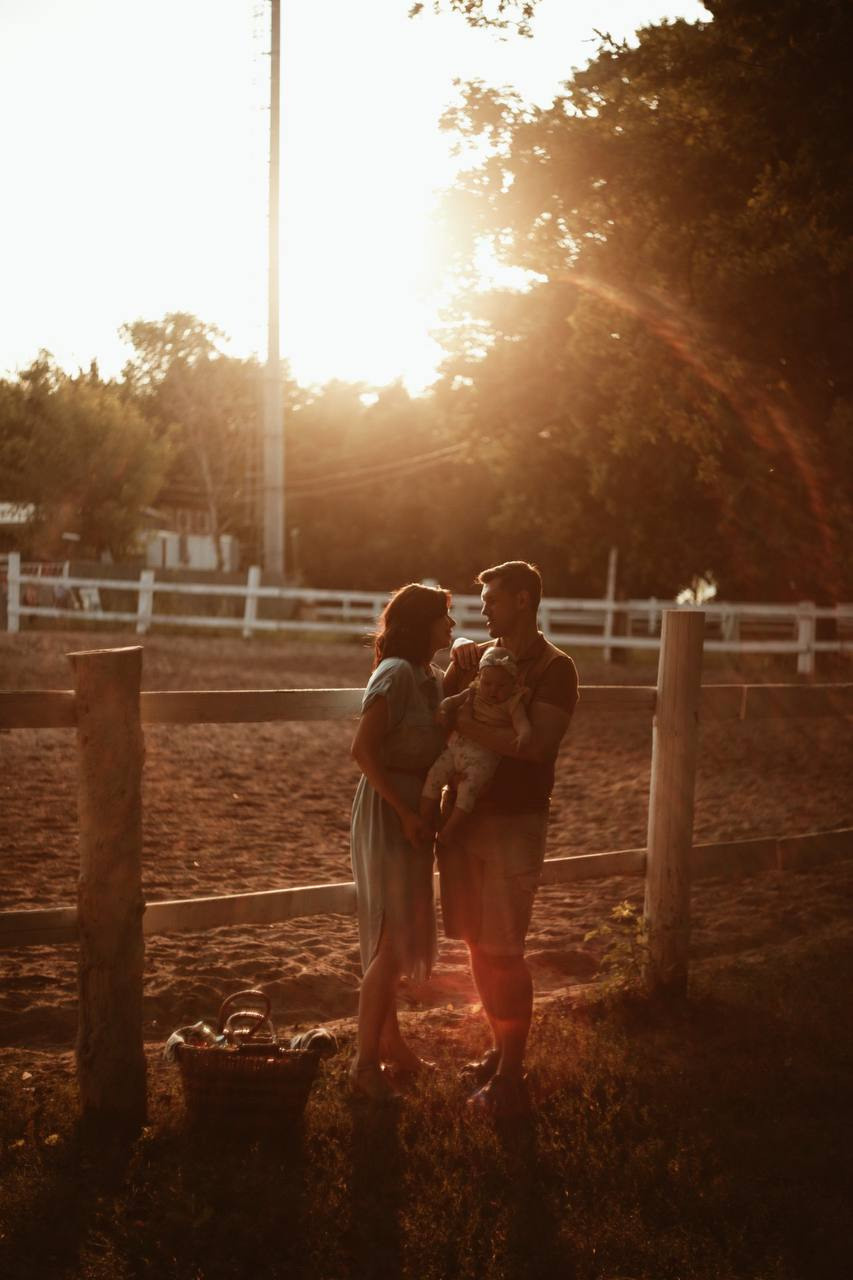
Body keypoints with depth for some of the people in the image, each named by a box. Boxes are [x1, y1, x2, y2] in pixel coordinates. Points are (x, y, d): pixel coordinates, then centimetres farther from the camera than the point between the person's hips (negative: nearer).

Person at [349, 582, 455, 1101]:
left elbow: (442, 743, 9)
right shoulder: (397, 674, -17)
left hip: (414, 809, 9)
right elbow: (363, 750, -22)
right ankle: (366, 1063, -2)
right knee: (392, 940, -8)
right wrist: (405, 813, -22)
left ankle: (391, 1043, 30)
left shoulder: (432, 678, 10)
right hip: (387, 808, -9)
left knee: (396, 938, 18)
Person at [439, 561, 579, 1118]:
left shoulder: (555, 669, -8)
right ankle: (501, 1051, 27)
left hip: (515, 822, -6)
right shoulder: (473, 656, 10)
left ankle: (511, 1078, 4)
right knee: (478, 945, 12)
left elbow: (536, 744, -21)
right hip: (466, 815, 6)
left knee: (503, 952, -5)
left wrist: (468, 725, -19)